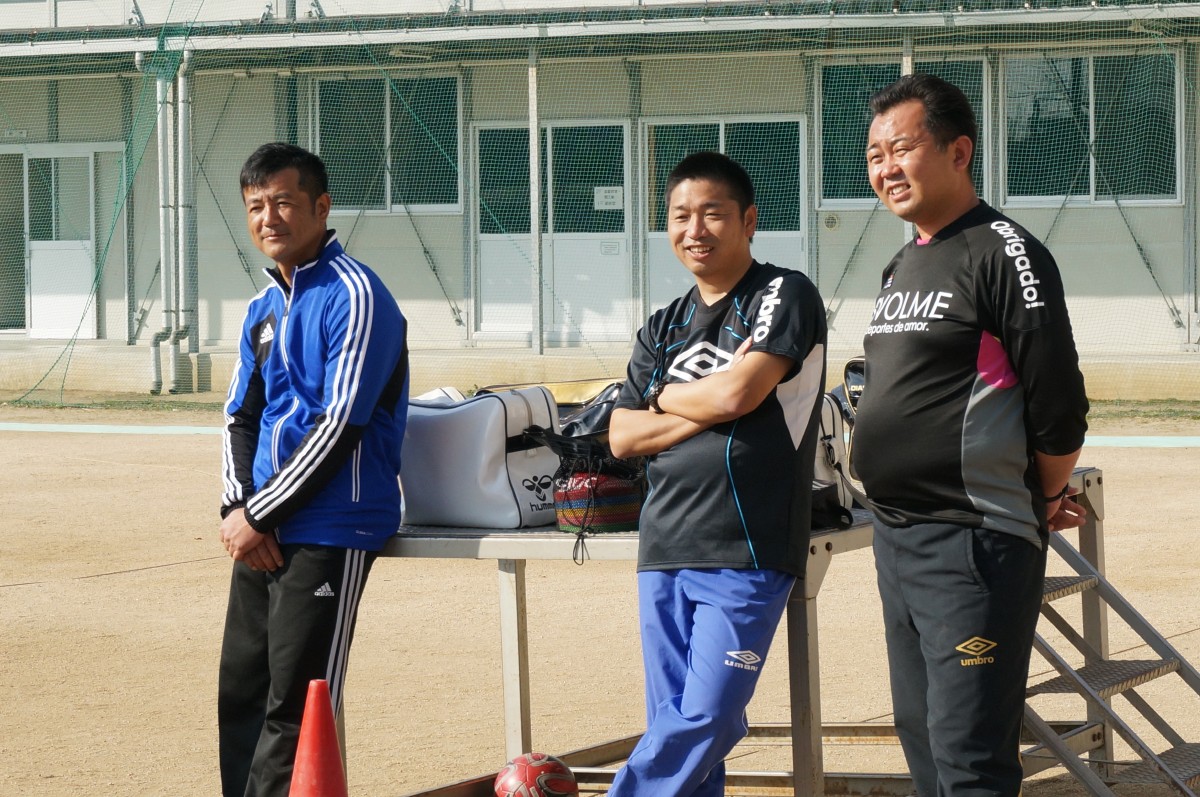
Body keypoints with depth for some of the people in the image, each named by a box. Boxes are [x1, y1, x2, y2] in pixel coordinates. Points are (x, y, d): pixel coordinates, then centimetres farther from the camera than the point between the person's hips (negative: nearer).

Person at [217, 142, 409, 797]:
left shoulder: (353, 295, -10)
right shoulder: (263, 308, 16)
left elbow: (340, 424, -16)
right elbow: (240, 417, 17)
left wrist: (260, 515, -13)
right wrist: (237, 508, -2)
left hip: (328, 530, -8)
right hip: (260, 532, 8)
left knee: (293, 711, -8)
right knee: (240, 694, 9)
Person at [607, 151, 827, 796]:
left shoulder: (785, 296, -1)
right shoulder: (663, 329, 17)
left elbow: (739, 393, -14)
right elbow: (622, 436, 9)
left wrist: (664, 397, 4)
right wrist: (706, 408, -5)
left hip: (746, 552, -6)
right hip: (663, 550, 6)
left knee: (703, 723, -11)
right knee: (671, 725, 4)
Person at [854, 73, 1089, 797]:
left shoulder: (1003, 254, -12)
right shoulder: (903, 267, 16)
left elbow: (1058, 409, -14)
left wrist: (1042, 501, 0)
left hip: (973, 546, -9)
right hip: (895, 539, 9)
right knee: (921, 739, 13)